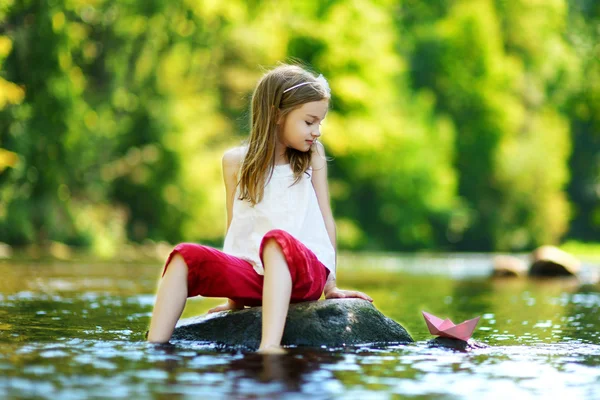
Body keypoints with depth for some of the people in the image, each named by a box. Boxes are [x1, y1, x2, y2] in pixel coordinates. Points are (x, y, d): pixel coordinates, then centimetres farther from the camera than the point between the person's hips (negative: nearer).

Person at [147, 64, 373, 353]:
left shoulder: (313, 158, 11)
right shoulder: (236, 161, 11)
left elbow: (326, 220, 10)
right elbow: (235, 227, 12)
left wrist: (331, 285, 7)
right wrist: (234, 297, 9)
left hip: (306, 271, -2)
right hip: (252, 273, 3)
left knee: (276, 239, -36)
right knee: (184, 257, -20)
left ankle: (270, 345, -53)